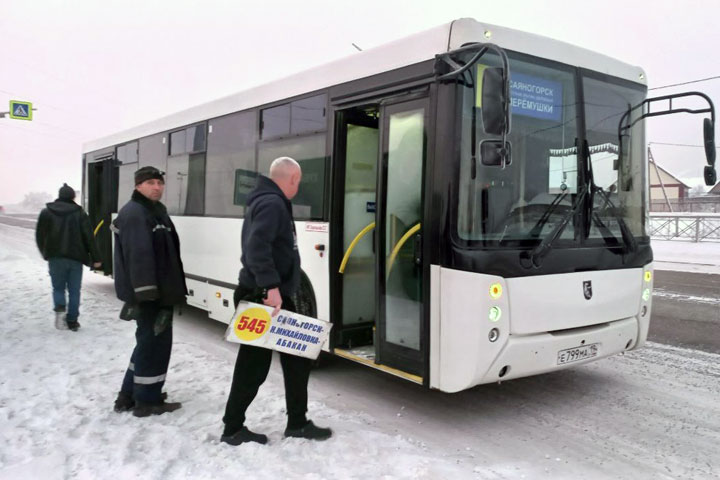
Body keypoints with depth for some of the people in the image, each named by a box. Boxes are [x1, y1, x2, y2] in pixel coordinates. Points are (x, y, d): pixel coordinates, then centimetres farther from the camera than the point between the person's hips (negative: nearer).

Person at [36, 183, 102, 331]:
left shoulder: (46, 212, 4)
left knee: (58, 287, 13)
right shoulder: (80, 213, -1)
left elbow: (40, 236, 7)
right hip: (76, 257, -1)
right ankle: (72, 320, 7)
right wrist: (95, 258, -3)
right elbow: (89, 237, -5)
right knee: (74, 290, 7)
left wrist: (46, 253, 22)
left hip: (55, 257, 1)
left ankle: (60, 309, -14)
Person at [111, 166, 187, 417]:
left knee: (149, 341, 18)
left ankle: (129, 395, 28)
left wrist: (172, 289, 22)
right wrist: (146, 293, -29)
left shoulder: (157, 210, 18)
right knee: (155, 342, -2)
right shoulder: (134, 214, -15)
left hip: (160, 290, 11)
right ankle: (147, 401, 10)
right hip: (148, 293, -11)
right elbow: (139, 256, -25)